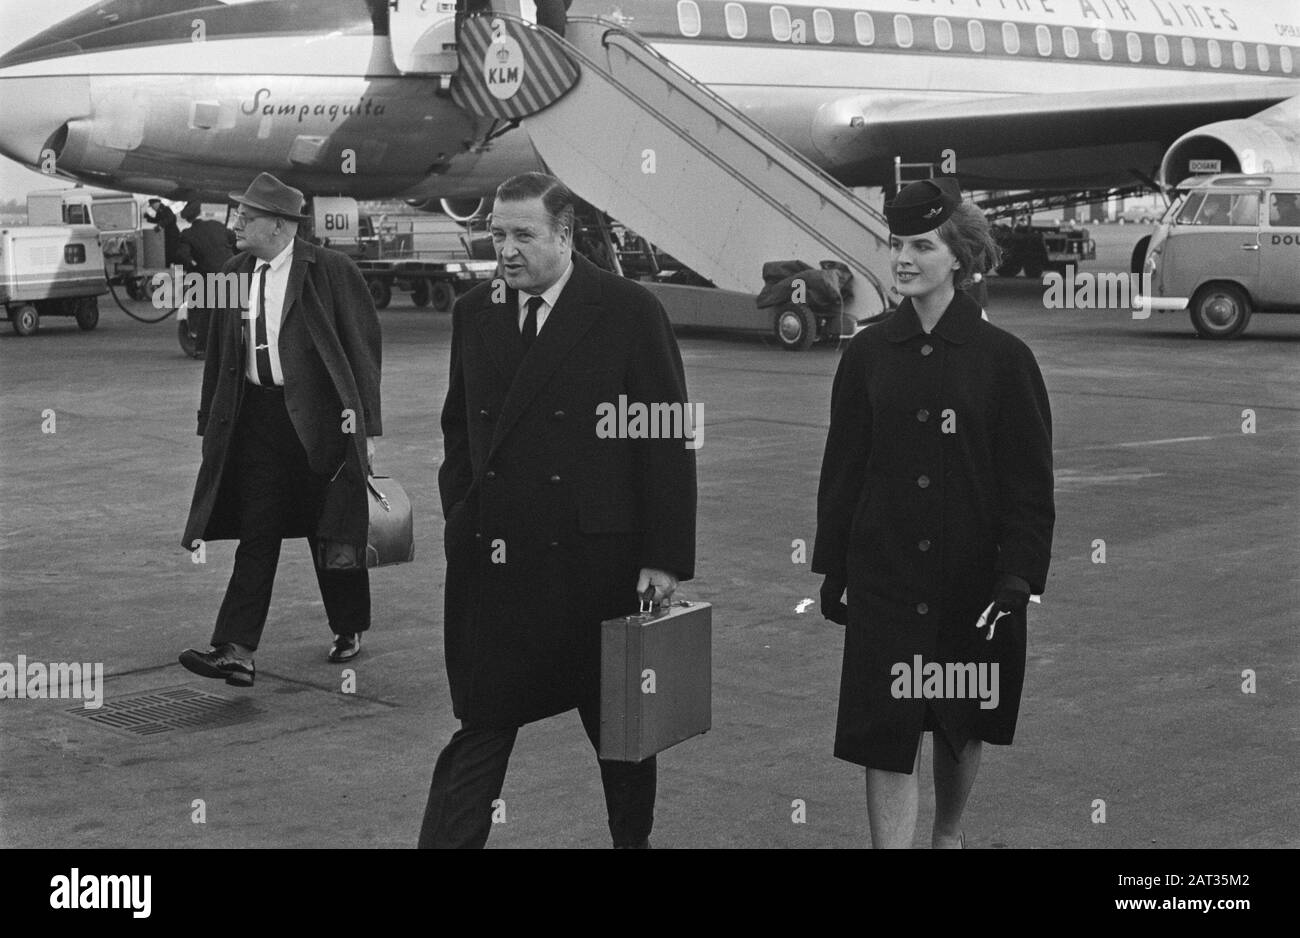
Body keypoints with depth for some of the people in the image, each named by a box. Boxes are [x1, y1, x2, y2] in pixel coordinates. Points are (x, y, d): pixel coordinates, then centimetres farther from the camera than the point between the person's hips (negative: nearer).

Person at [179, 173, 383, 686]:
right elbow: (219, 355, 14)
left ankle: (349, 630, 29)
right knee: (255, 535, -1)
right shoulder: (234, 273, 9)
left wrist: (366, 426, -9)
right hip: (255, 418, 4)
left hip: (319, 419, -4)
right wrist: (210, 424, 9)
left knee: (331, 532, 9)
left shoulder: (331, 271, -8)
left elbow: (363, 348, -7)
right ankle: (236, 651, -5)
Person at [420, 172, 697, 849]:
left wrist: (665, 556, -9)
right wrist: (462, 519, 7)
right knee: (481, 722, 3)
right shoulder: (474, 313, 8)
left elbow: (667, 440, -6)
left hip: (597, 558, -3)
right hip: (491, 561, 3)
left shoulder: (630, 311, -5)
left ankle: (633, 837, 30)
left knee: (619, 727, 12)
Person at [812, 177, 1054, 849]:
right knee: (885, 736, -6)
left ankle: (948, 832, 40)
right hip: (884, 575, 1)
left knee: (962, 726, 15)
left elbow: (1030, 482, -4)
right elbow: (841, 470, 7)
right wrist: (833, 570, 5)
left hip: (973, 577, -1)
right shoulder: (867, 353, 2)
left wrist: (1018, 575, -11)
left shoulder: (1003, 358, -4)